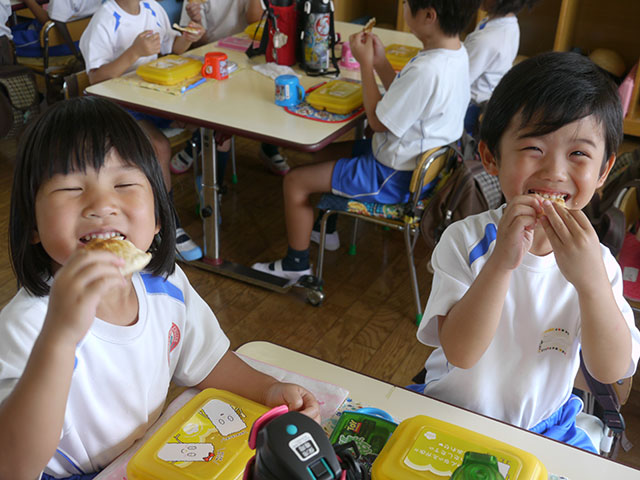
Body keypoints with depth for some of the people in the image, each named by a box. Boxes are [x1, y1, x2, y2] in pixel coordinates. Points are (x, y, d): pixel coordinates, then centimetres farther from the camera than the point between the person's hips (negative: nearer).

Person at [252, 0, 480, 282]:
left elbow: (378, 122, -20)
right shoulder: (455, 51, -2)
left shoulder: (426, 70, -33)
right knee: (330, 150, 27)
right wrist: (380, 61, 0)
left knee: (295, 182, -2)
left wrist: (365, 63, -14)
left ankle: (296, 265, 16)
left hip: (394, 177, -10)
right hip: (417, 159, 10)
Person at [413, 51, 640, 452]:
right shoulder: (466, 241, -14)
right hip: (452, 417, -4)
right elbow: (460, 353, -23)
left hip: (546, 427, 5)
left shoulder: (596, 261, -8)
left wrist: (590, 280, -32)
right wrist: (501, 263, -35)